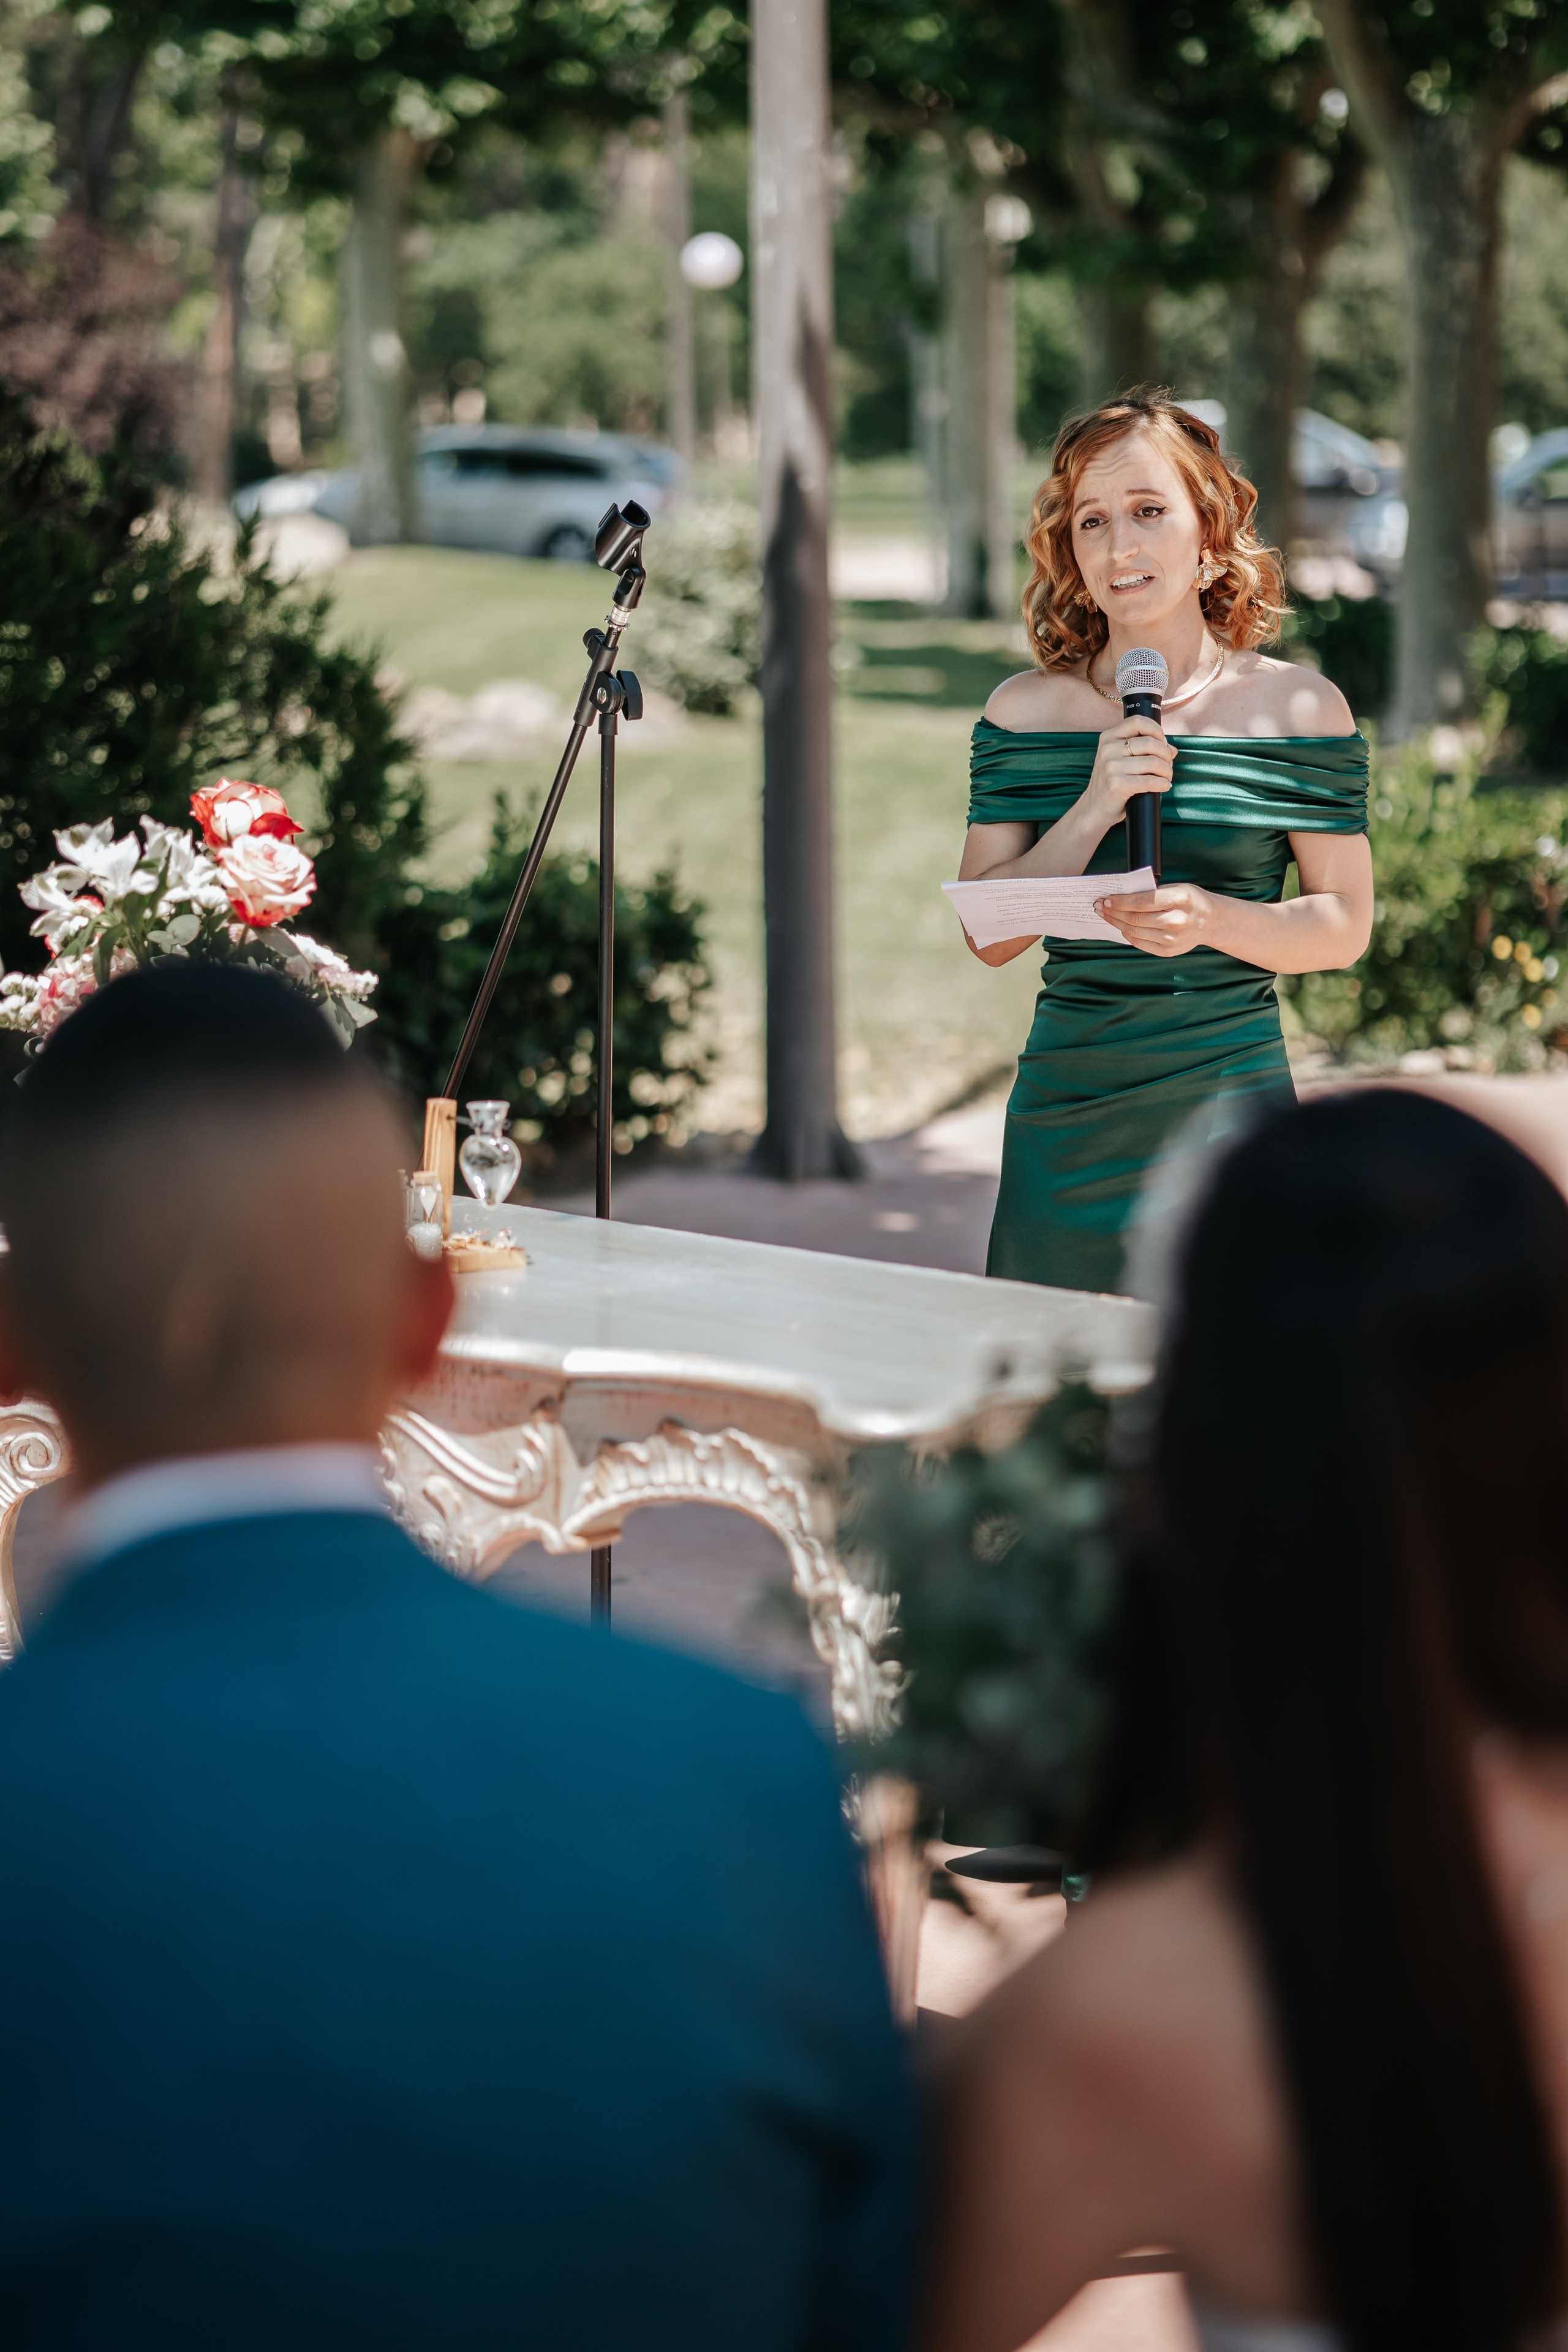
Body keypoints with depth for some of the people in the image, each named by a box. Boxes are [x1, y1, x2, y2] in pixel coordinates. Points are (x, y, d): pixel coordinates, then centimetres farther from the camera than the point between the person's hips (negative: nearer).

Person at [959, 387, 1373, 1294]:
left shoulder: (1299, 709, -1)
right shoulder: (1025, 712, 4)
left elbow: (1346, 924, 1)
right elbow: (989, 935, 1)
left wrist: (1214, 920, -17)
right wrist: (1094, 810, -13)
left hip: (1230, 1093, -2)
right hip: (1067, 1108, 2)